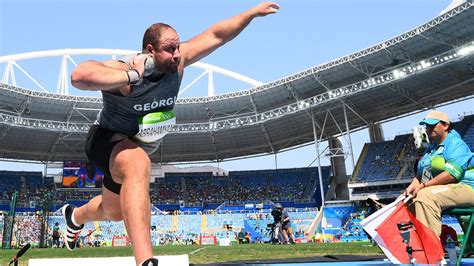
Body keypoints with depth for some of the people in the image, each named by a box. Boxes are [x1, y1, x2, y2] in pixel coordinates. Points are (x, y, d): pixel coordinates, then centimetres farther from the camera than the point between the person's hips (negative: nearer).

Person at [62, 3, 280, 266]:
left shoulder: (176, 62, -14)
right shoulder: (122, 70, -30)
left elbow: (216, 35, -9)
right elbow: (79, 76, -50)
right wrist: (132, 76, -45)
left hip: (138, 148, 7)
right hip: (107, 140, -7)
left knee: (115, 211, 25)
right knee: (139, 166, -43)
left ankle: (75, 216, 61)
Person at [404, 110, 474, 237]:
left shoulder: (455, 143, -8)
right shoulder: (430, 149, 20)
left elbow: (452, 173, -23)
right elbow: (419, 174, 18)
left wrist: (424, 185, -21)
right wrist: (412, 186, -4)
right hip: (437, 189, 10)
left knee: (425, 196, -33)